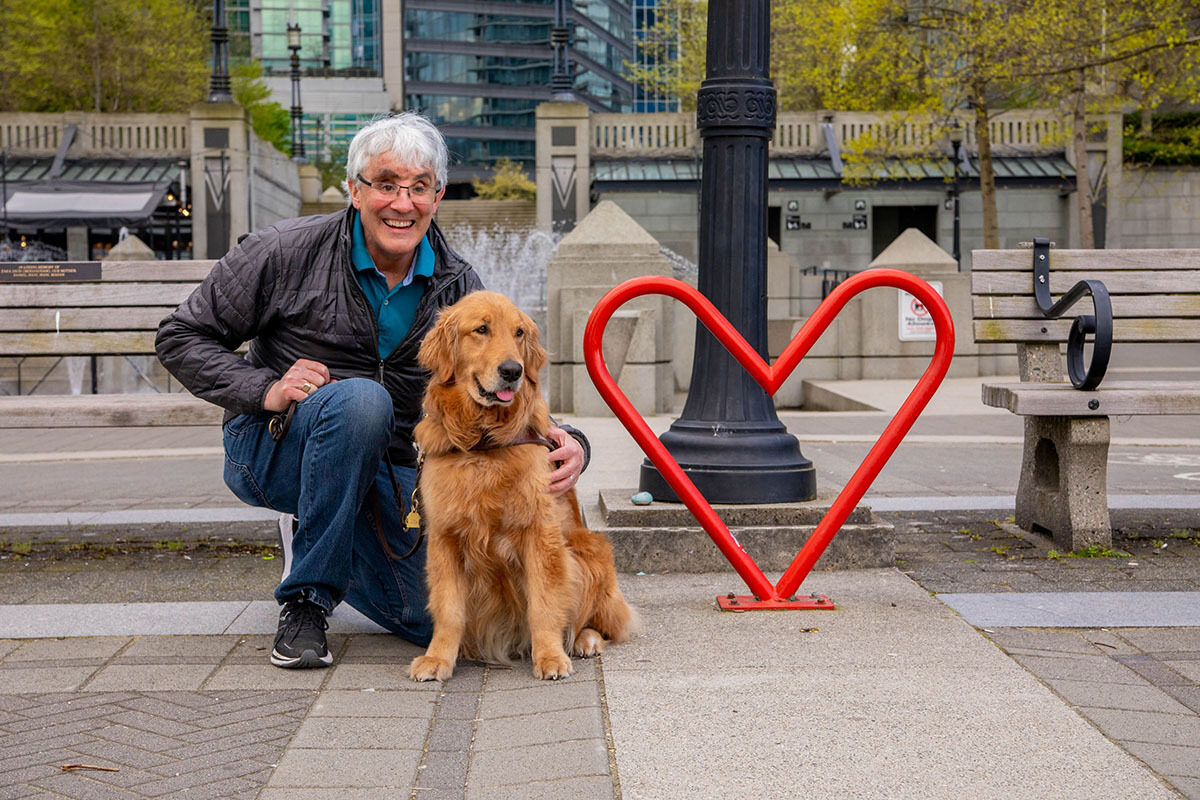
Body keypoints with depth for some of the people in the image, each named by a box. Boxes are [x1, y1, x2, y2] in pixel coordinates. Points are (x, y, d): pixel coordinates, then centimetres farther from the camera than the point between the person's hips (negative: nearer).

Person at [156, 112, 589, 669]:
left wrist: (566, 442, -25)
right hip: (273, 448, -4)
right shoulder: (286, 252, -12)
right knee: (362, 398, -37)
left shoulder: (458, 288, -2)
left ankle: (319, 544, 20)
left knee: (438, 620, -12)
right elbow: (182, 338, -6)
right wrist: (265, 390, -22)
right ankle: (305, 601, -21)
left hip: (387, 469, 4)